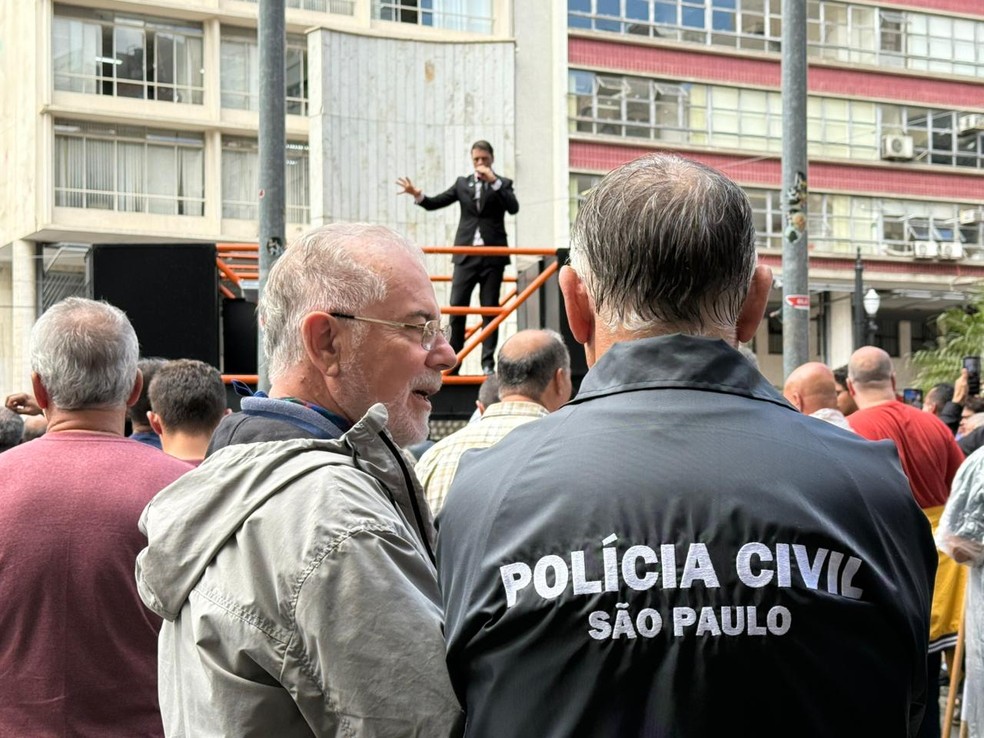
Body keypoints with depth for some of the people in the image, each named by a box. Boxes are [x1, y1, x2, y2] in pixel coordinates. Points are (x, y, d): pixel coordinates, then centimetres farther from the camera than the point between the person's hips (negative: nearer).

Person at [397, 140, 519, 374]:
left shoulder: (502, 184, 7)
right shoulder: (462, 183, 12)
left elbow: (513, 208, -11)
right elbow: (434, 203, 8)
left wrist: (494, 182, -15)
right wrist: (418, 194, -11)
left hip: (492, 256, -2)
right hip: (466, 255, 2)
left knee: (490, 309, 1)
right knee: (457, 307, -3)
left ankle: (488, 363, 4)